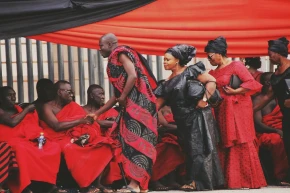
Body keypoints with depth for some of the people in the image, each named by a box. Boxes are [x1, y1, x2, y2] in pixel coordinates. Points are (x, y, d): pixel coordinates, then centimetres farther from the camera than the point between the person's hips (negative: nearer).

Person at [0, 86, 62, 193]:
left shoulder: (18, 109, 22)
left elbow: (30, 127, 18)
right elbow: (12, 122, -16)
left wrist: (39, 136, -3)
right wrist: (27, 109, -4)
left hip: (27, 140, 7)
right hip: (10, 141, -7)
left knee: (54, 147, -13)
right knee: (21, 149, -42)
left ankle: (50, 184, -24)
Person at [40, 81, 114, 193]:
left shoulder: (72, 106, 15)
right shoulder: (48, 107, -2)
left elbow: (86, 122, 6)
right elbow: (57, 126, -17)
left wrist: (85, 134, -18)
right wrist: (80, 121, -18)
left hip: (74, 138, 6)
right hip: (58, 140, -5)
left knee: (103, 144, -18)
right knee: (70, 149, -41)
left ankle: (95, 180, -28)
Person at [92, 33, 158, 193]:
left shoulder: (121, 54, -2)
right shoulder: (114, 61, 24)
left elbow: (133, 76, -19)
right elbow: (116, 95, 26)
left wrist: (123, 98, -14)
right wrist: (97, 113, 28)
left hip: (137, 102, -10)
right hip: (131, 105, 10)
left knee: (135, 140, -15)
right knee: (131, 141, 5)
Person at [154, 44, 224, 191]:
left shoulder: (190, 72, -8)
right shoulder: (168, 83, 12)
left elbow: (211, 81, -13)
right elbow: (159, 102, 13)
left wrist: (204, 99, -20)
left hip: (197, 116, -7)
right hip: (183, 120, 7)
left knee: (197, 149, -7)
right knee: (189, 150, 8)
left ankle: (195, 182, -8)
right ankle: (194, 181, 11)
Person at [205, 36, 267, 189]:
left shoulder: (236, 66, -6)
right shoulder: (213, 73, 14)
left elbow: (252, 84, -13)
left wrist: (234, 92, -15)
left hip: (238, 109, -7)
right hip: (222, 112, 7)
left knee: (241, 144, -7)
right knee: (226, 145, 6)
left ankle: (248, 180, -2)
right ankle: (230, 180, 9)